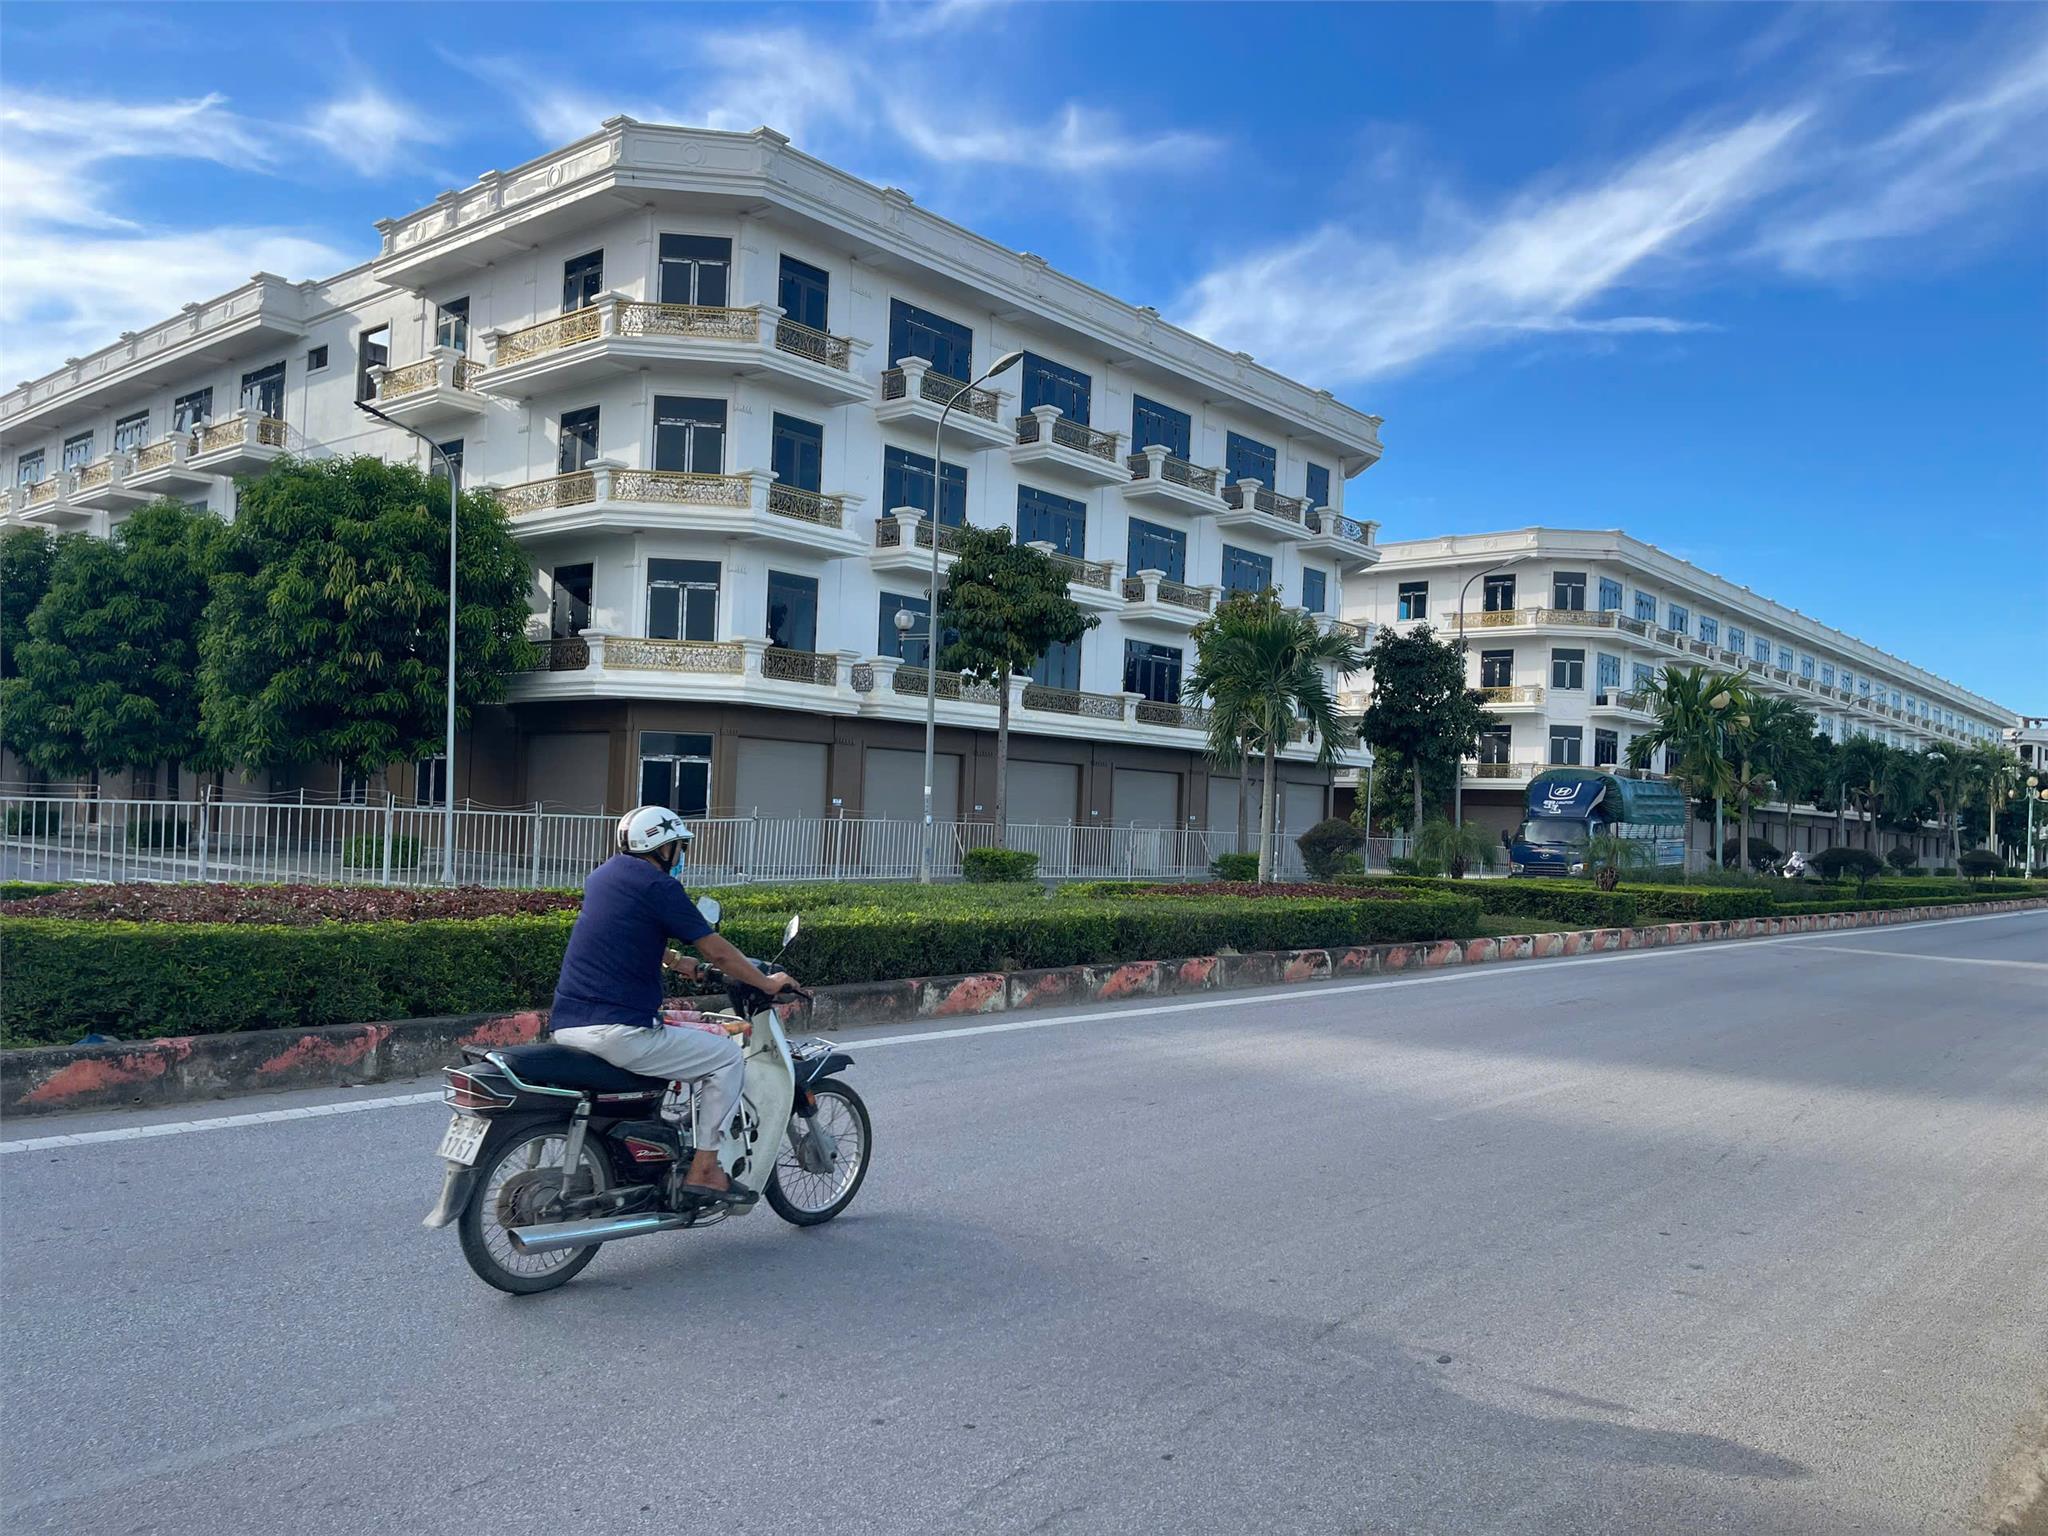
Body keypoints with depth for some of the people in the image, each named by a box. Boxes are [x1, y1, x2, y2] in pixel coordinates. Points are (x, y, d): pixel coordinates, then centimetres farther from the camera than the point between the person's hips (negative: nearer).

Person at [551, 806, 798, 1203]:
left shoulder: (603, 875, 18)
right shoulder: (659, 886, -8)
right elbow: (717, 952, -6)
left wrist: (677, 962, 45)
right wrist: (768, 984, 7)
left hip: (567, 1025, 9)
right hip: (618, 1032, -9)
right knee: (728, 1056, 4)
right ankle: (704, 1170, 4)